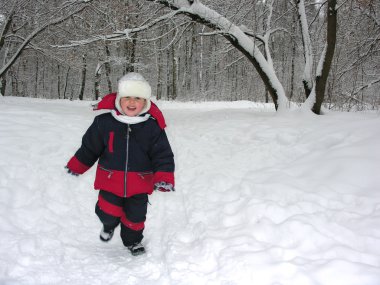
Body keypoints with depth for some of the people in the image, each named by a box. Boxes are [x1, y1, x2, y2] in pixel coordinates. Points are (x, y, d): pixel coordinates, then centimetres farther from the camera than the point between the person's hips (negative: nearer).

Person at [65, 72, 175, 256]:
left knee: (135, 215, 12)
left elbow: (163, 155, -8)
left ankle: (133, 241, 43)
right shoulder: (104, 122, -8)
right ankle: (109, 224, 42)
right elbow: (89, 147, 6)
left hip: (139, 184, 0)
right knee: (108, 212, 3)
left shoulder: (153, 126, -10)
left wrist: (164, 178, -21)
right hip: (110, 181, 0)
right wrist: (76, 166, 11)